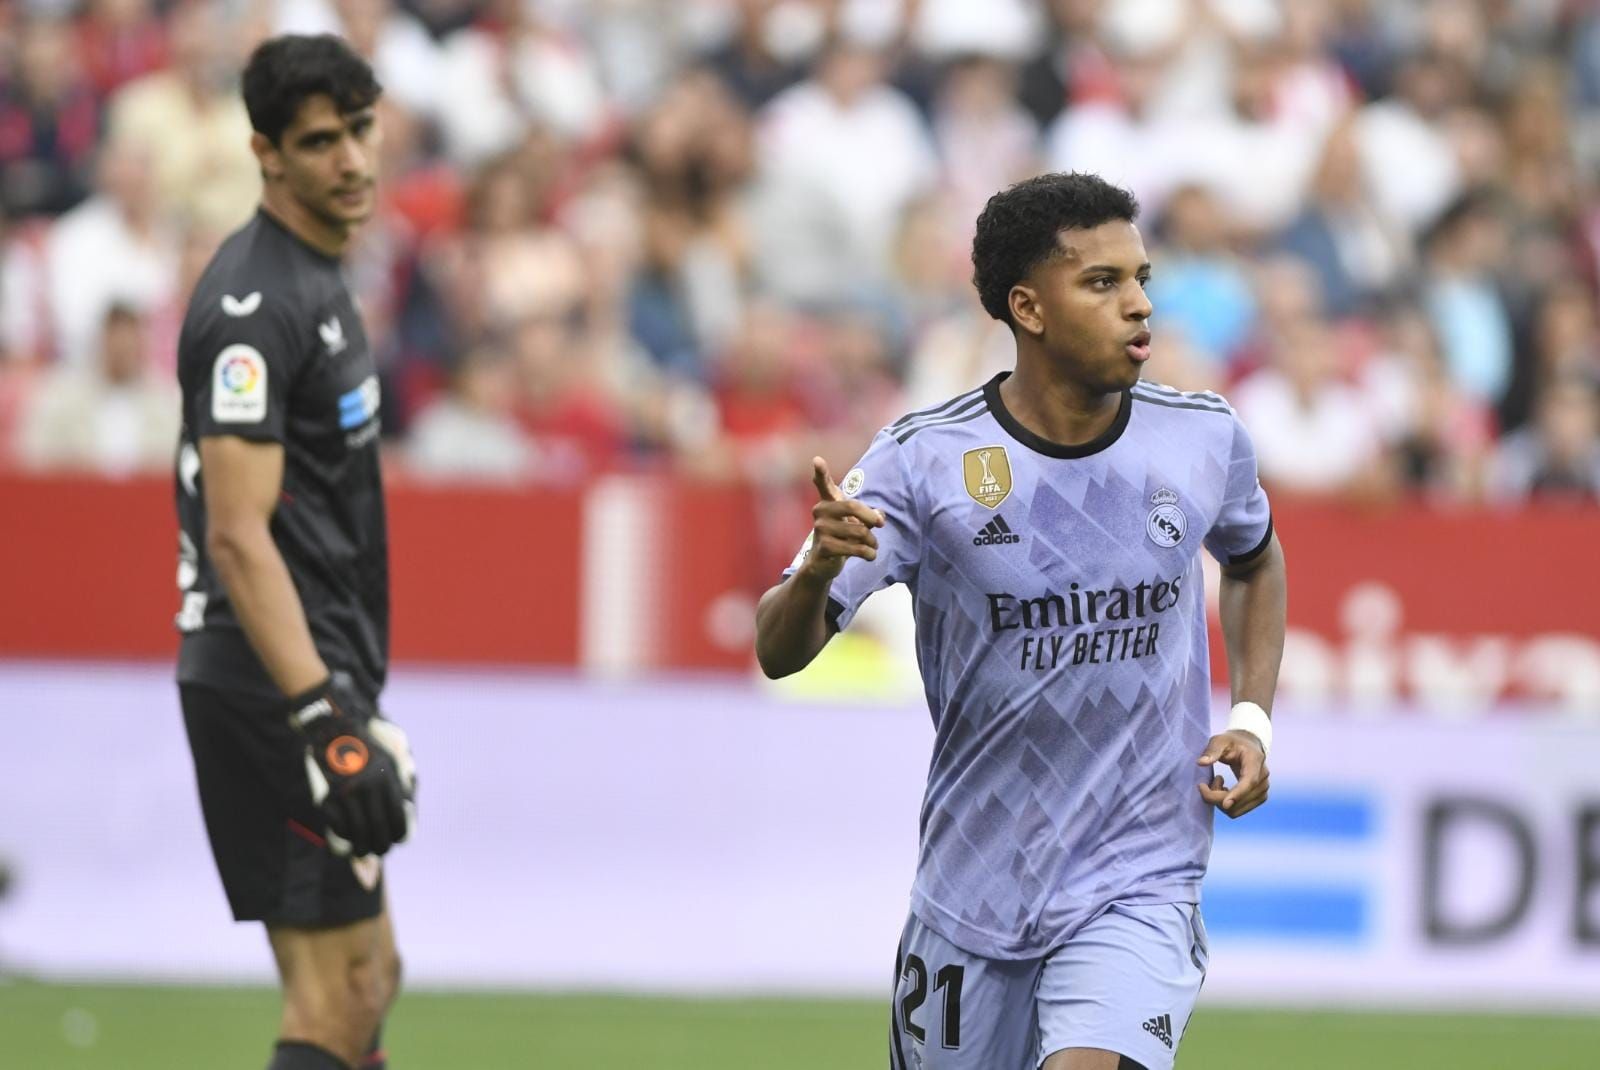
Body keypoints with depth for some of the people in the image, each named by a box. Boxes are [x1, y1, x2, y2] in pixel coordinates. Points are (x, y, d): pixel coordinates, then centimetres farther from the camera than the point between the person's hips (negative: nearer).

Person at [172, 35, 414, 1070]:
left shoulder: (316, 282, 15)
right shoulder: (257, 303, -17)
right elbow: (237, 535, -24)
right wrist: (322, 721, -29)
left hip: (317, 682, 10)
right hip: (275, 685, -10)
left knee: (366, 982, 15)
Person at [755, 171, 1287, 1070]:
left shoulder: (1205, 440, -3)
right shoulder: (924, 459, -12)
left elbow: (1254, 560, 21)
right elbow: (780, 653, -14)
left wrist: (1253, 717, 6)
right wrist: (820, 567, -36)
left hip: (1141, 886, 0)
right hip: (973, 887, 0)